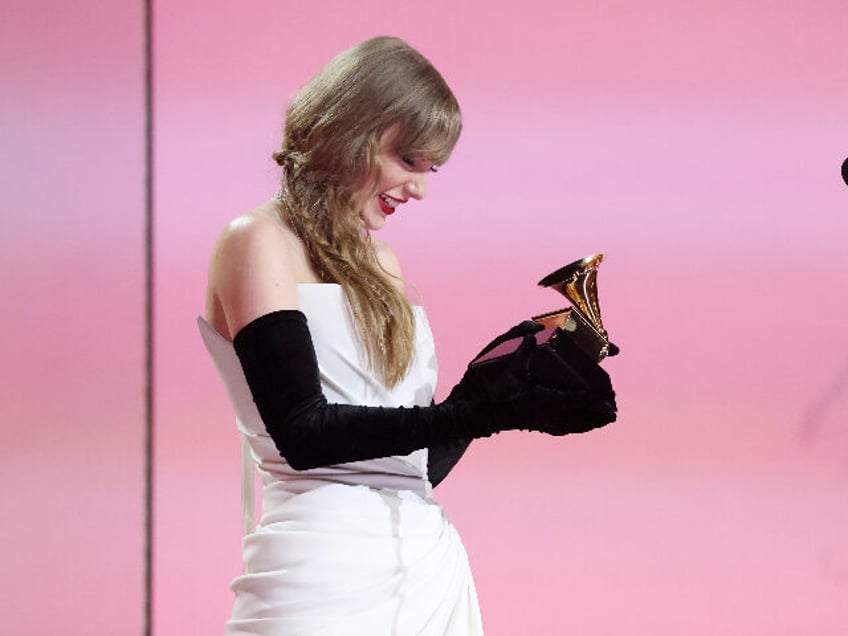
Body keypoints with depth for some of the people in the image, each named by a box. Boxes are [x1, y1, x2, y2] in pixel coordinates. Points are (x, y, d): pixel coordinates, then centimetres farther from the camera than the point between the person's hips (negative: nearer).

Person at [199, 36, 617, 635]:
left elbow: (421, 464, 13)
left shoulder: (381, 263, 18)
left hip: (431, 562, 7)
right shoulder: (260, 242, -3)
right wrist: (475, 410, -18)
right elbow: (302, 432, -15)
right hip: (324, 569, -7)